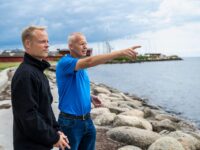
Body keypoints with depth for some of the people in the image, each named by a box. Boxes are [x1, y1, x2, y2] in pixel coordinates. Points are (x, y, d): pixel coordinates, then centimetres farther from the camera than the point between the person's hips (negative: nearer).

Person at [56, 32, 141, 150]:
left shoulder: (81, 67, 11)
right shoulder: (64, 62, -16)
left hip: (87, 119, 8)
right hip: (70, 121, -7)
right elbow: (89, 61, -34)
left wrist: (91, 98, 0)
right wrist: (120, 53, -39)